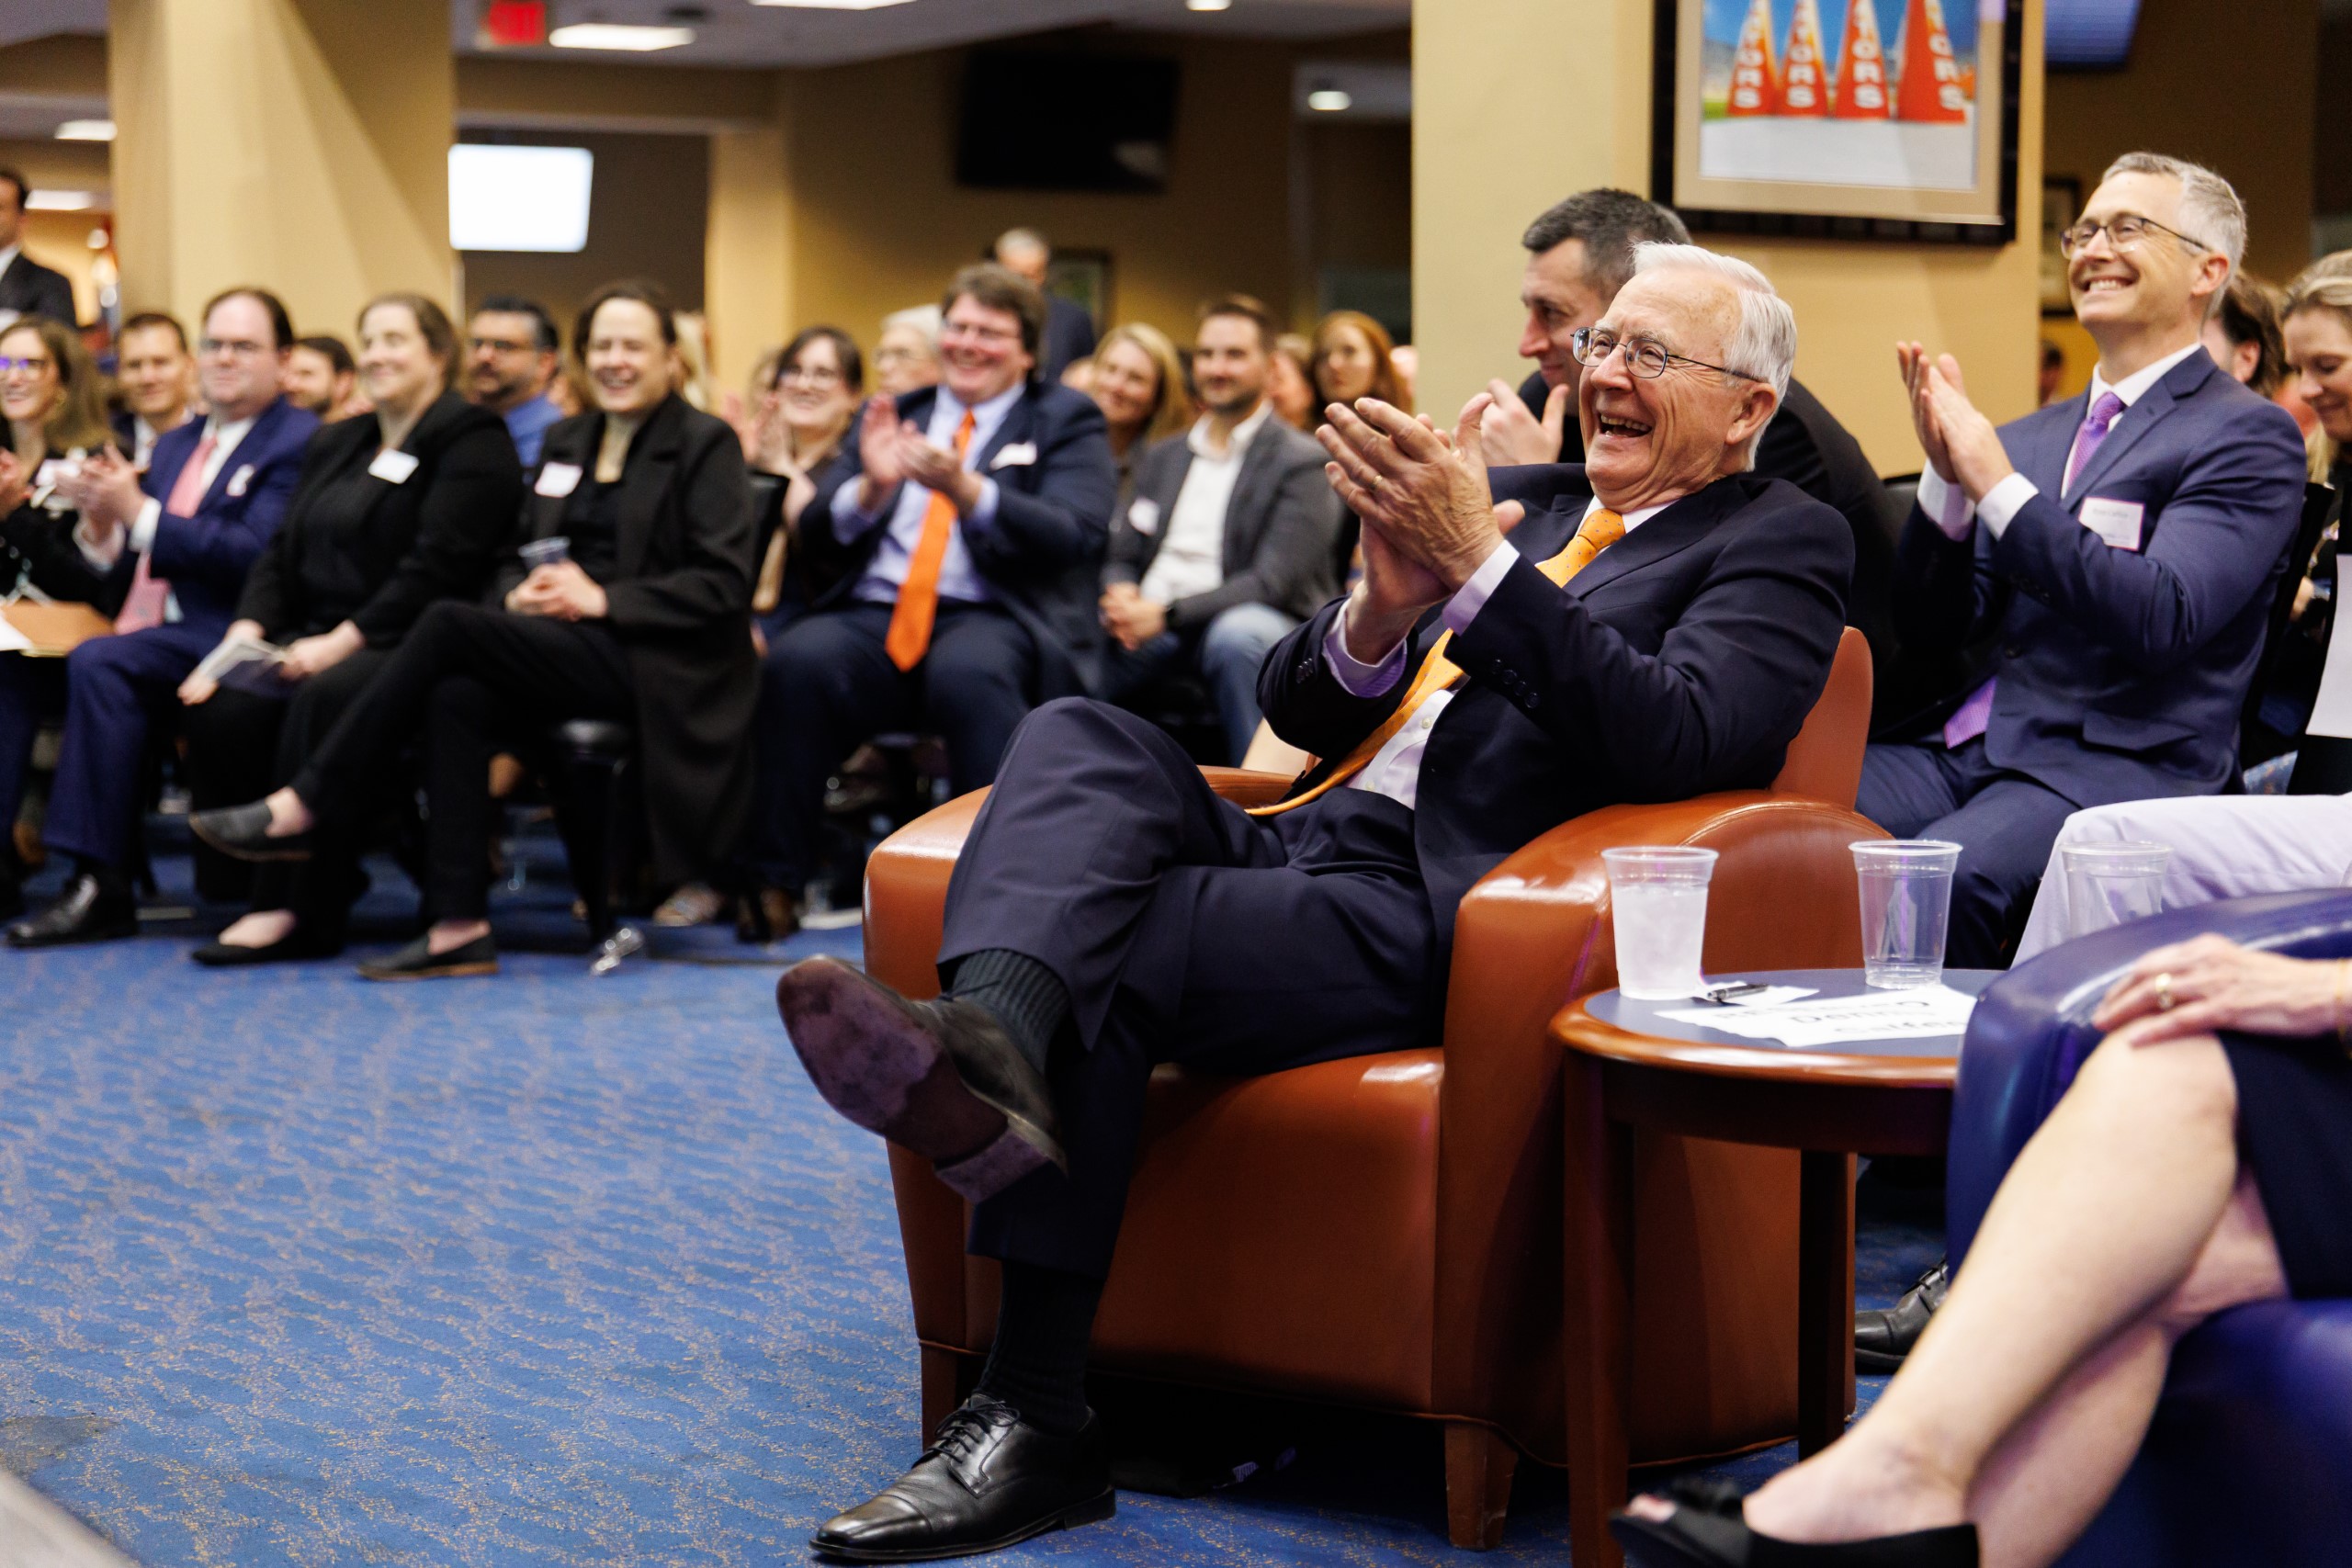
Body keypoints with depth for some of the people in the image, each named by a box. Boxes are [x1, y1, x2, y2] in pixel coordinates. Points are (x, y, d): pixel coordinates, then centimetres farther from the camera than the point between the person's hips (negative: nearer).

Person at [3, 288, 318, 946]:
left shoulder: (298, 443, -1)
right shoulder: (175, 446, 24)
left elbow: (255, 556, -15)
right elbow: (125, 572, 21)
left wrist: (139, 514, -15)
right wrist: (102, 523, -1)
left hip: (218, 640, -7)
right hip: (148, 635, 7)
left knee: (97, 664, -32)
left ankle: (101, 886, -28)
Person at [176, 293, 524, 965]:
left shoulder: (471, 438, -2)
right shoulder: (335, 444, 24)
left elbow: (438, 565, -14)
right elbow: (282, 552, 18)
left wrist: (341, 641, -20)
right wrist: (246, 632, -1)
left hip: (413, 647, -7)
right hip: (319, 637, 7)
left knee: (323, 699, -36)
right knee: (221, 705, -23)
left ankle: (297, 911, -30)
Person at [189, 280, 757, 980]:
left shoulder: (706, 444, 2)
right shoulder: (565, 442, 22)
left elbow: (722, 584, -8)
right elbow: (516, 558, 24)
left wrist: (602, 599, -14)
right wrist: (520, 592, -1)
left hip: (654, 668, -6)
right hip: (565, 650, 6)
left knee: (449, 624, -25)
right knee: (457, 697, -29)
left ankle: (302, 809, -19)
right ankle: (459, 928, -31)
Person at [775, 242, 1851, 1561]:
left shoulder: (1781, 544, 8)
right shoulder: (1526, 501, 28)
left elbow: (1679, 743, -14)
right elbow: (1298, 710, 19)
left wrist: (1479, 566, -19)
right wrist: (1384, 605, -5)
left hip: (1440, 919, -6)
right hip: (1295, 845, 6)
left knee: (1106, 958, -25)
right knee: (1082, 735, -22)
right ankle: (990, 1033, -48)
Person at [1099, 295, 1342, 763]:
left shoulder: (1301, 462, 1)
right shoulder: (1162, 457, 23)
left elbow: (1274, 582, -10)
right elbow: (1121, 556, 20)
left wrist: (1168, 613, -19)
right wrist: (1118, 595, -6)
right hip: (1149, 626, 5)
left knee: (1237, 633, -39)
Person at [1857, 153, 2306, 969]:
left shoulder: (2249, 436, 0)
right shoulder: (2032, 436, 21)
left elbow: (2161, 619, -15)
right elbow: (1935, 625, 15)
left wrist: (1999, 487, -16)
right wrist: (1947, 478, -1)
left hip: (2121, 764, -6)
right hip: (1966, 741, 6)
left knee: (1947, 871, -35)